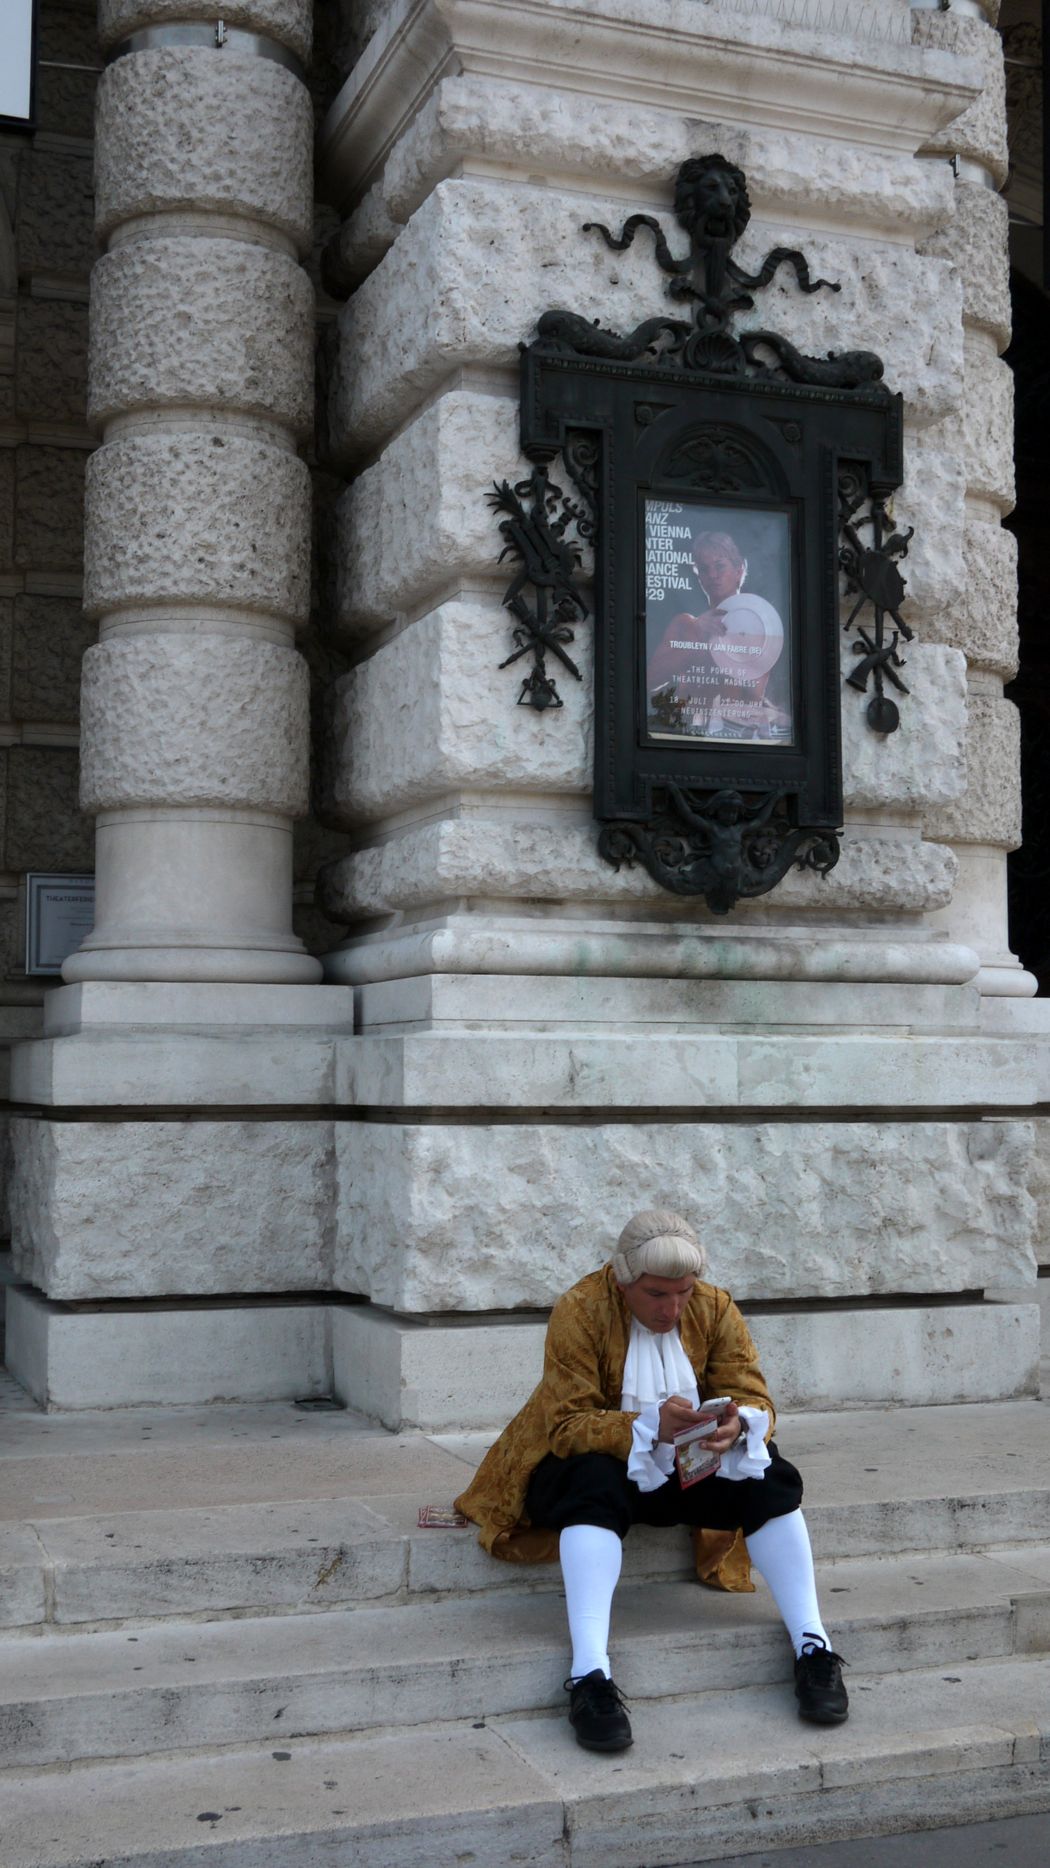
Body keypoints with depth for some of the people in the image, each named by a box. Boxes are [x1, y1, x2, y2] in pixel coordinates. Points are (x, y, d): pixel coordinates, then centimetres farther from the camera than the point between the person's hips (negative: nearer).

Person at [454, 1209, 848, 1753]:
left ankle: (813, 1647, -19)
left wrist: (739, 1426, -35)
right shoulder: (579, 1311, -19)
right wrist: (650, 1426, -41)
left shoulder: (715, 1309, -6)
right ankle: (589, 1674, -44)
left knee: (770, 1480, -22)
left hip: (689, 1468, 4)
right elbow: (569, 1424, -24)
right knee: (596, 1487, -37)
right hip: (597, 1463, -4)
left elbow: (754, 1398, -10)